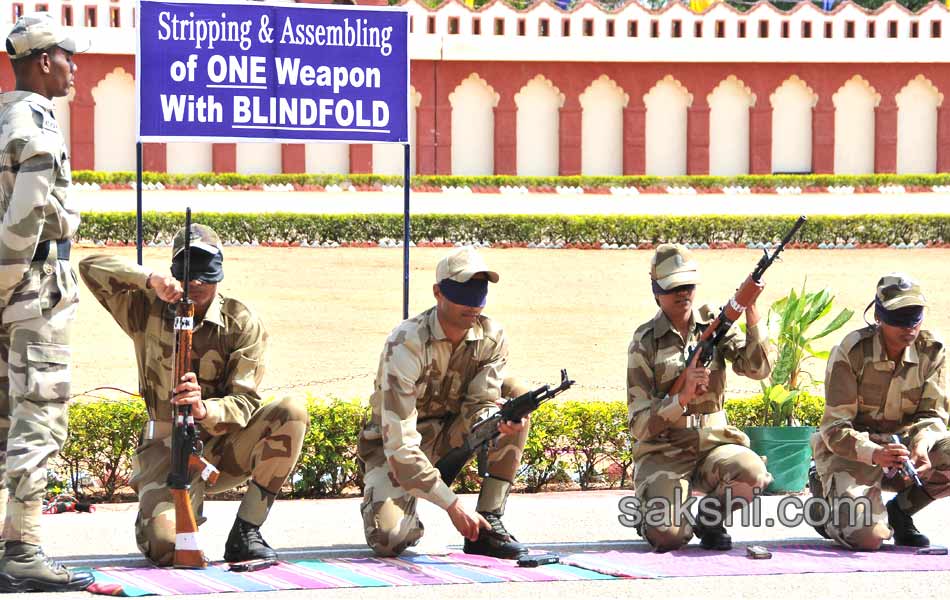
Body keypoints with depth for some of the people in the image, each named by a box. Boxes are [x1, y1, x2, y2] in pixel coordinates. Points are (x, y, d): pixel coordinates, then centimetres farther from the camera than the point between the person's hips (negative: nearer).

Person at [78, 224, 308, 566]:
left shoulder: (243, 323, -4)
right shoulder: (149, 311, -1)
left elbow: (245, 403, -13)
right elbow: (91, 268, -8)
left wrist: (204, 409, -35)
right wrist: (150, 280, -23)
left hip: (224, 448, 1)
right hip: (166, 448, -1)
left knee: (292, 413, -27)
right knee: (165, 544, -29)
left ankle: (245, 534, -18)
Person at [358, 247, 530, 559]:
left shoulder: (492, 338, -9)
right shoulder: (407, 346, -27)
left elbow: (480, 404, -11)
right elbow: (399, 445, -30)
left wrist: (503, 421, -39)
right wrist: (453, 506, -34)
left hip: (451, 433, 6)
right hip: (393, 446, -6)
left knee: (518, 395, -18)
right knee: (390, 538, -32)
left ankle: (487, 524, -15)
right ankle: (379, 502, 9)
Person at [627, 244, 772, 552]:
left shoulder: (713, 323, 5)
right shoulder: (644, 342, -5)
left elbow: (757, 368, -11)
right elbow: (640, 425, -9)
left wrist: (751, 312, -23)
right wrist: (683, 396, -25)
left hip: (713, 444, 3)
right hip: (663, 453, -3)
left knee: (753, 474, -31)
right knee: (669, 535, -26)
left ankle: (710, 519, 2)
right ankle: (653, 514, 13)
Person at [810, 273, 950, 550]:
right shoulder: (851, 352, -18)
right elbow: (835, 429, -19)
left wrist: (921, 446, -30)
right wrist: (874, 453, -39)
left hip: (902, 443, 4)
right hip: (853, 449, -4)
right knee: (868, 537, -26)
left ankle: (900, 509, 1)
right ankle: (827, 496, 11)